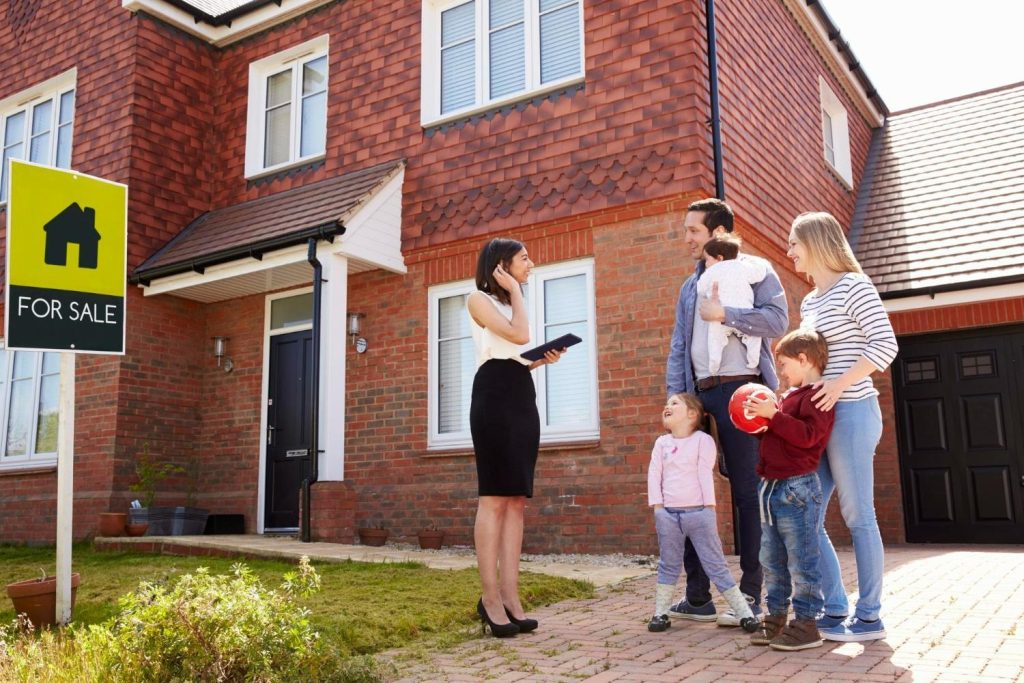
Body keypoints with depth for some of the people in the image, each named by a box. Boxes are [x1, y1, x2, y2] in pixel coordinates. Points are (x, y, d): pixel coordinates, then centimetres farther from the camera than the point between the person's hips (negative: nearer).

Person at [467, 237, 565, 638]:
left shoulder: (512, 303, 27)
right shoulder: (479, 298, 2)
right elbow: (519, 335, -14)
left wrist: (543, 359, 6)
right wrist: (514, 290, -2)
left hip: (523, 397, 8)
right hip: (494, 395, -8)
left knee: (517, 500, 0)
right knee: (494, 497, -11)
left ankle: (510, 596, 0)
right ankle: (490, 596, -8)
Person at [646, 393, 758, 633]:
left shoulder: (703, 440, -1)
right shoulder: (662, 443, 11)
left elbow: (706, 474, -7)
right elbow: (654, 475, 6)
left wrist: (709, 509, -10)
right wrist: (658, 508, -3)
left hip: (698, 512, -3)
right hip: (668, 513, 4)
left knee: (716, 565, -2)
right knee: (668, 565, 12)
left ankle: (745, 613, 4)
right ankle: (660, 613, 21)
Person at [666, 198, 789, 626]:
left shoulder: (754, 270, 4)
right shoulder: (690, 286, 22)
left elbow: (777, 319, -12)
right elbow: (678, 347, 16)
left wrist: (724, 314, -16)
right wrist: (675, 396, 5)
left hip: (741, 389, -6)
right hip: (699, 395, 7)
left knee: (748, 494, -2)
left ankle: (751, 596, 6)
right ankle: (697, 596, 13)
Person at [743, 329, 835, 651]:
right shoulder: (789, 395, 19)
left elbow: (806, 435, -23)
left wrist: (773, 414, -23)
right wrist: (761, 421, 12)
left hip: (797, 488, -10)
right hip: (772, 487, 10)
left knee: (801, 560, -3)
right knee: (772, 560, 14)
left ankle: (806, 622, 6)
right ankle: (776, 617, 23)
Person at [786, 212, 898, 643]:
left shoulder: (853, 286, -6)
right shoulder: (808, 302, 17)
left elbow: (885, 345, -13)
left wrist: (840, 384, -20)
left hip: (851, 413, -8)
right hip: (819, 417, 9)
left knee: (858, 517, -1)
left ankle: (869, 617, 11)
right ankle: (835, 609, 19)